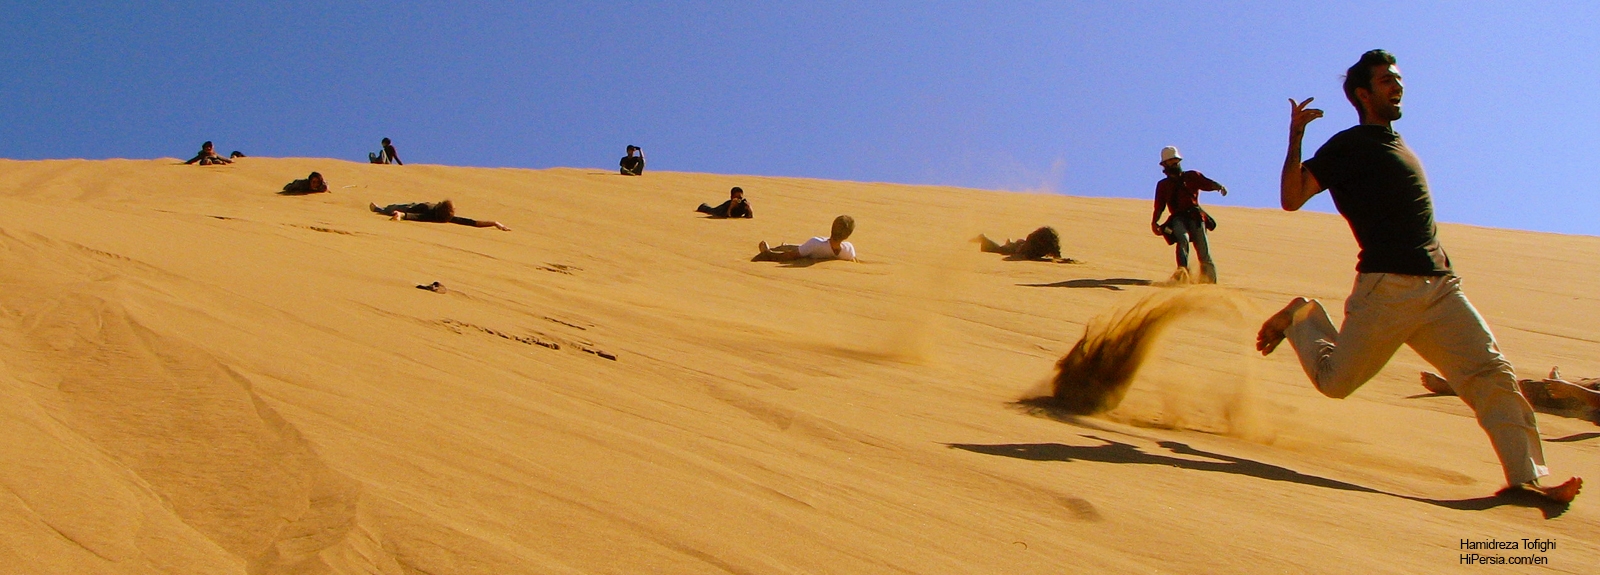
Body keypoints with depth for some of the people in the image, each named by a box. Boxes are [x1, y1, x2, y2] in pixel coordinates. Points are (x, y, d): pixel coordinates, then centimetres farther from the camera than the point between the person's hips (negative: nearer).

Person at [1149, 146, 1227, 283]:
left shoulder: (1192, 176, 18)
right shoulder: (1163, 185, 21)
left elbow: (1208, 183, 3)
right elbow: (1159, 207, 15)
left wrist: (1220, 186, -19)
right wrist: (1154, 222, -2)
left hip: (1195, 217, 0)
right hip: (1177, 219, 0)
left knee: (1204, 253, -9)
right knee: (1183, 238, -32)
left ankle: (1210, 282, -5)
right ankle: (1183, 270, -47)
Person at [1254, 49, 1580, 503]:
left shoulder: (1396, 143, 23)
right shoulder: (1348, 146, -1)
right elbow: (1291, 199, -10)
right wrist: (1296, 138, -18)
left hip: (1441, 287, 7)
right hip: (1386, 287, -6)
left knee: (1492, 372, -8)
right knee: (1335, 381, 2)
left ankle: (1525, 478, -9)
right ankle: (1301, 319, 30)